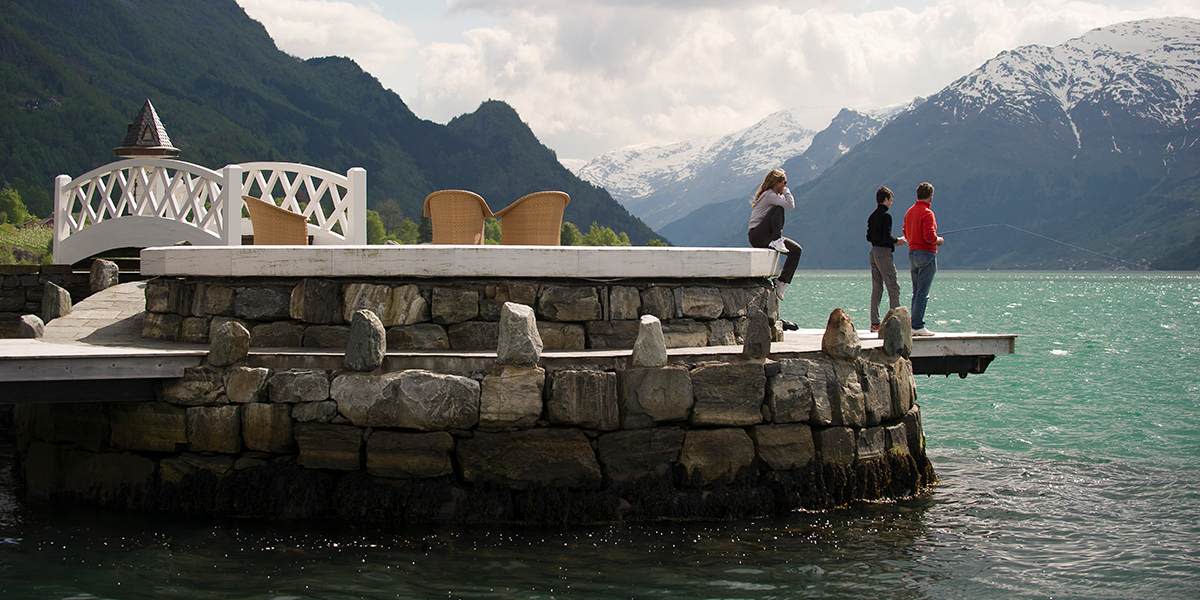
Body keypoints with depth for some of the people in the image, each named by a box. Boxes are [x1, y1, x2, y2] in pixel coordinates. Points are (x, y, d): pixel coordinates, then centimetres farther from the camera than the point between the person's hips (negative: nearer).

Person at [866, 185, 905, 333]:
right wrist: (898, 241, -2)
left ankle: (874, 323, 9)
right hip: (884, 252, -8)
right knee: (893, 288, -5)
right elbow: (886, 237, -20)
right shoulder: (886, 216, -14)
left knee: (876, 288, 10)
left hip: (873, 253, 8)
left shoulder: (872, 216, 12)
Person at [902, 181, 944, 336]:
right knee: (923, 293, -7)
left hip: (912, 252, 8)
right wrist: (939, 240, -1)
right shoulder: (927, 213, -14)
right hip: (926, 253, -8)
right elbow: (930, 236, -22)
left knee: (916, 292, 13)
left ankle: (914, 325, 13)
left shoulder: (910, 212, 12)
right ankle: (918, 326, -10)